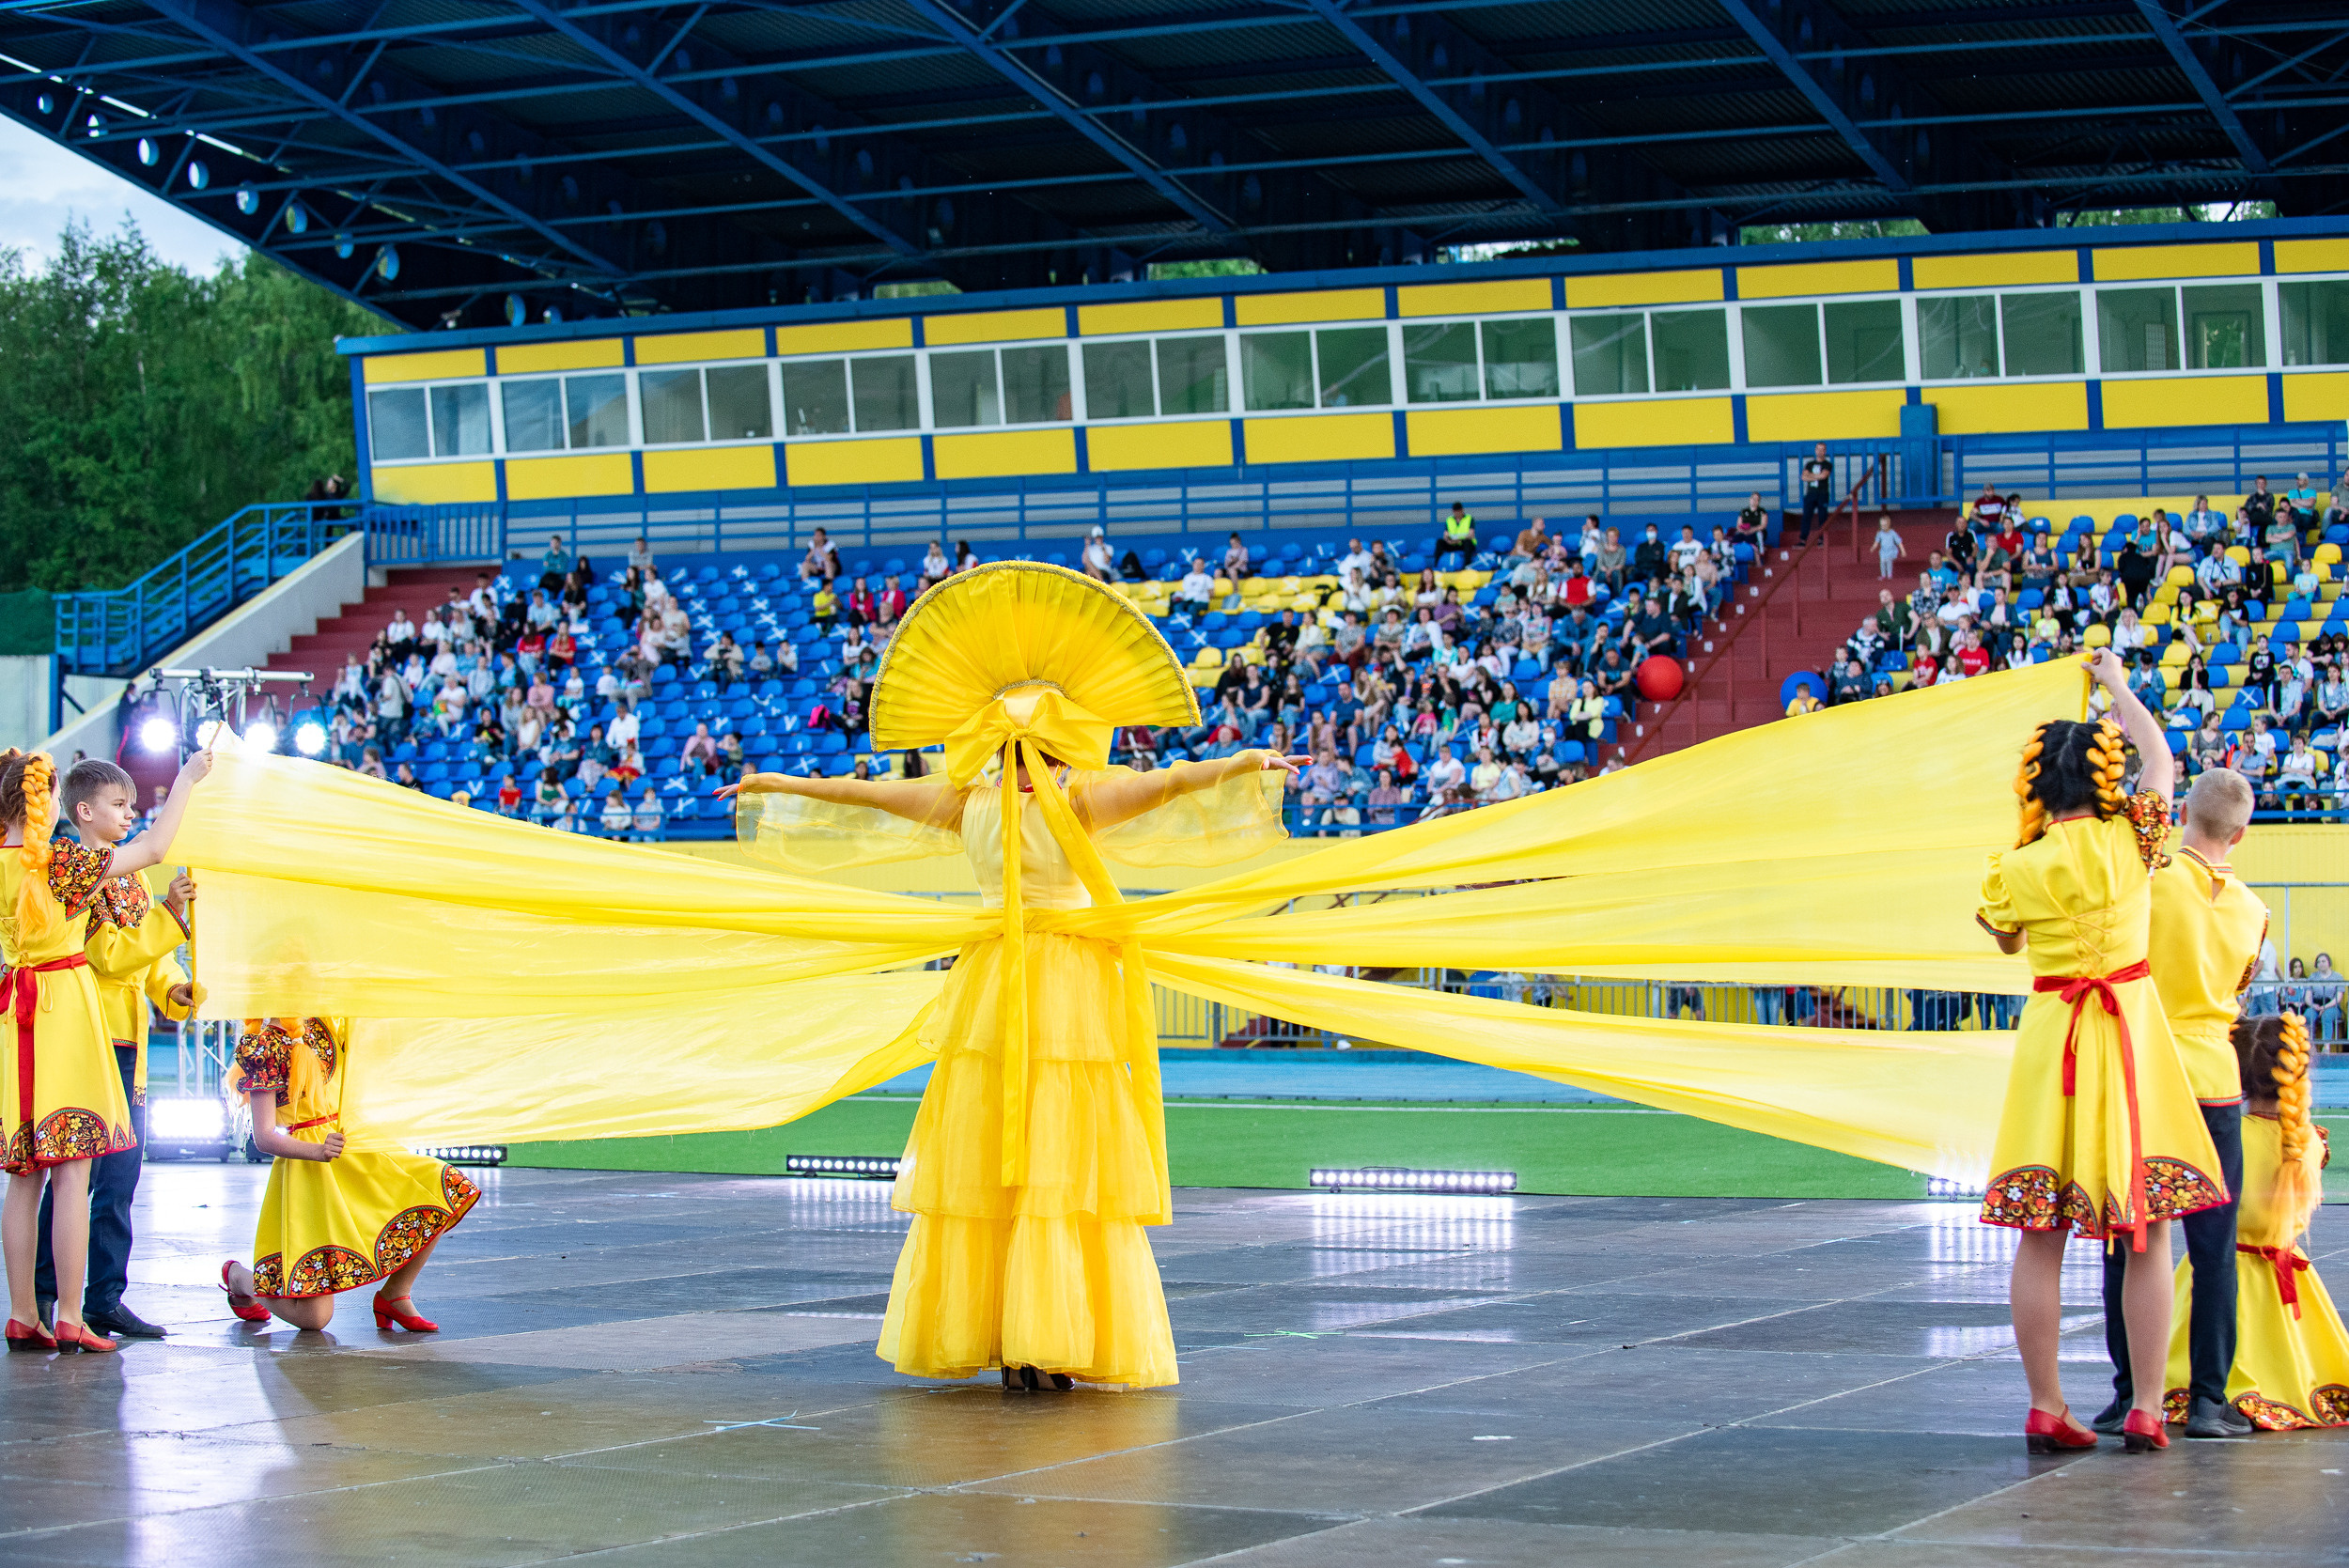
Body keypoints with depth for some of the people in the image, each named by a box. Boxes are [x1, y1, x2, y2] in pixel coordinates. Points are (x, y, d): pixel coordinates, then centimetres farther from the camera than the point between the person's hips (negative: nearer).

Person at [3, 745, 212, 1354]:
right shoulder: (64, 862, -12)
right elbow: (153, 849, -8)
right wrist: (186, 780, 3)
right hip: (66, 1020, -6)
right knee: (71, 1174, -4)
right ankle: (70, 1319, -5)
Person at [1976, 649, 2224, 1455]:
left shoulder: (2018, 870, -5)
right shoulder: (2130, 842, -6)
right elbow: (2161, 757, 12)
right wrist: (2118, 687, 27)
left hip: (2049, 1038, 1)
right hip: (2132, 1032, -1)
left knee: (2040, 1235, 4)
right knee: (2146, 1234, 4)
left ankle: (2046, 1406, 4)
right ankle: (2146, 1409, 3)